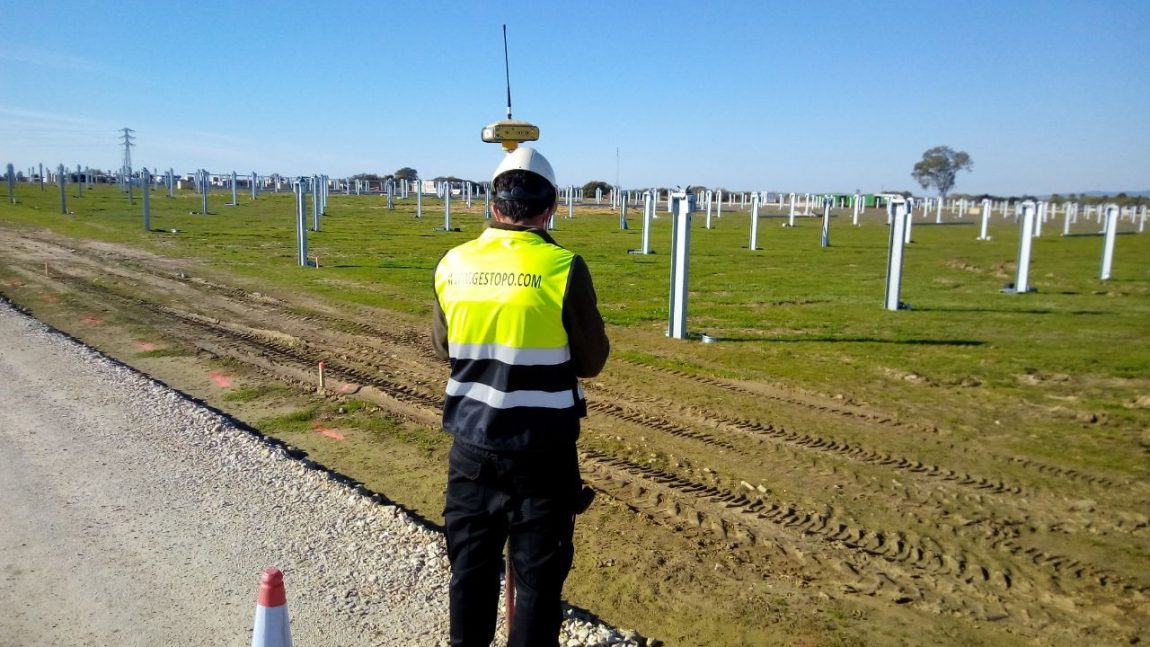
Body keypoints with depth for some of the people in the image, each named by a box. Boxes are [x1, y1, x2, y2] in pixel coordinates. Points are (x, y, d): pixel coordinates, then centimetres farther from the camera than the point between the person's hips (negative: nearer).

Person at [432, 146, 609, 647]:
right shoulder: (563, 268, -14)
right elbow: (592, 362, -4)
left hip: (472, 443, 4)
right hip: (542, 449, -4)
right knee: (538, 573, 10)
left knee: (471, 566, 18)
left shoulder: (452, 265, -1)